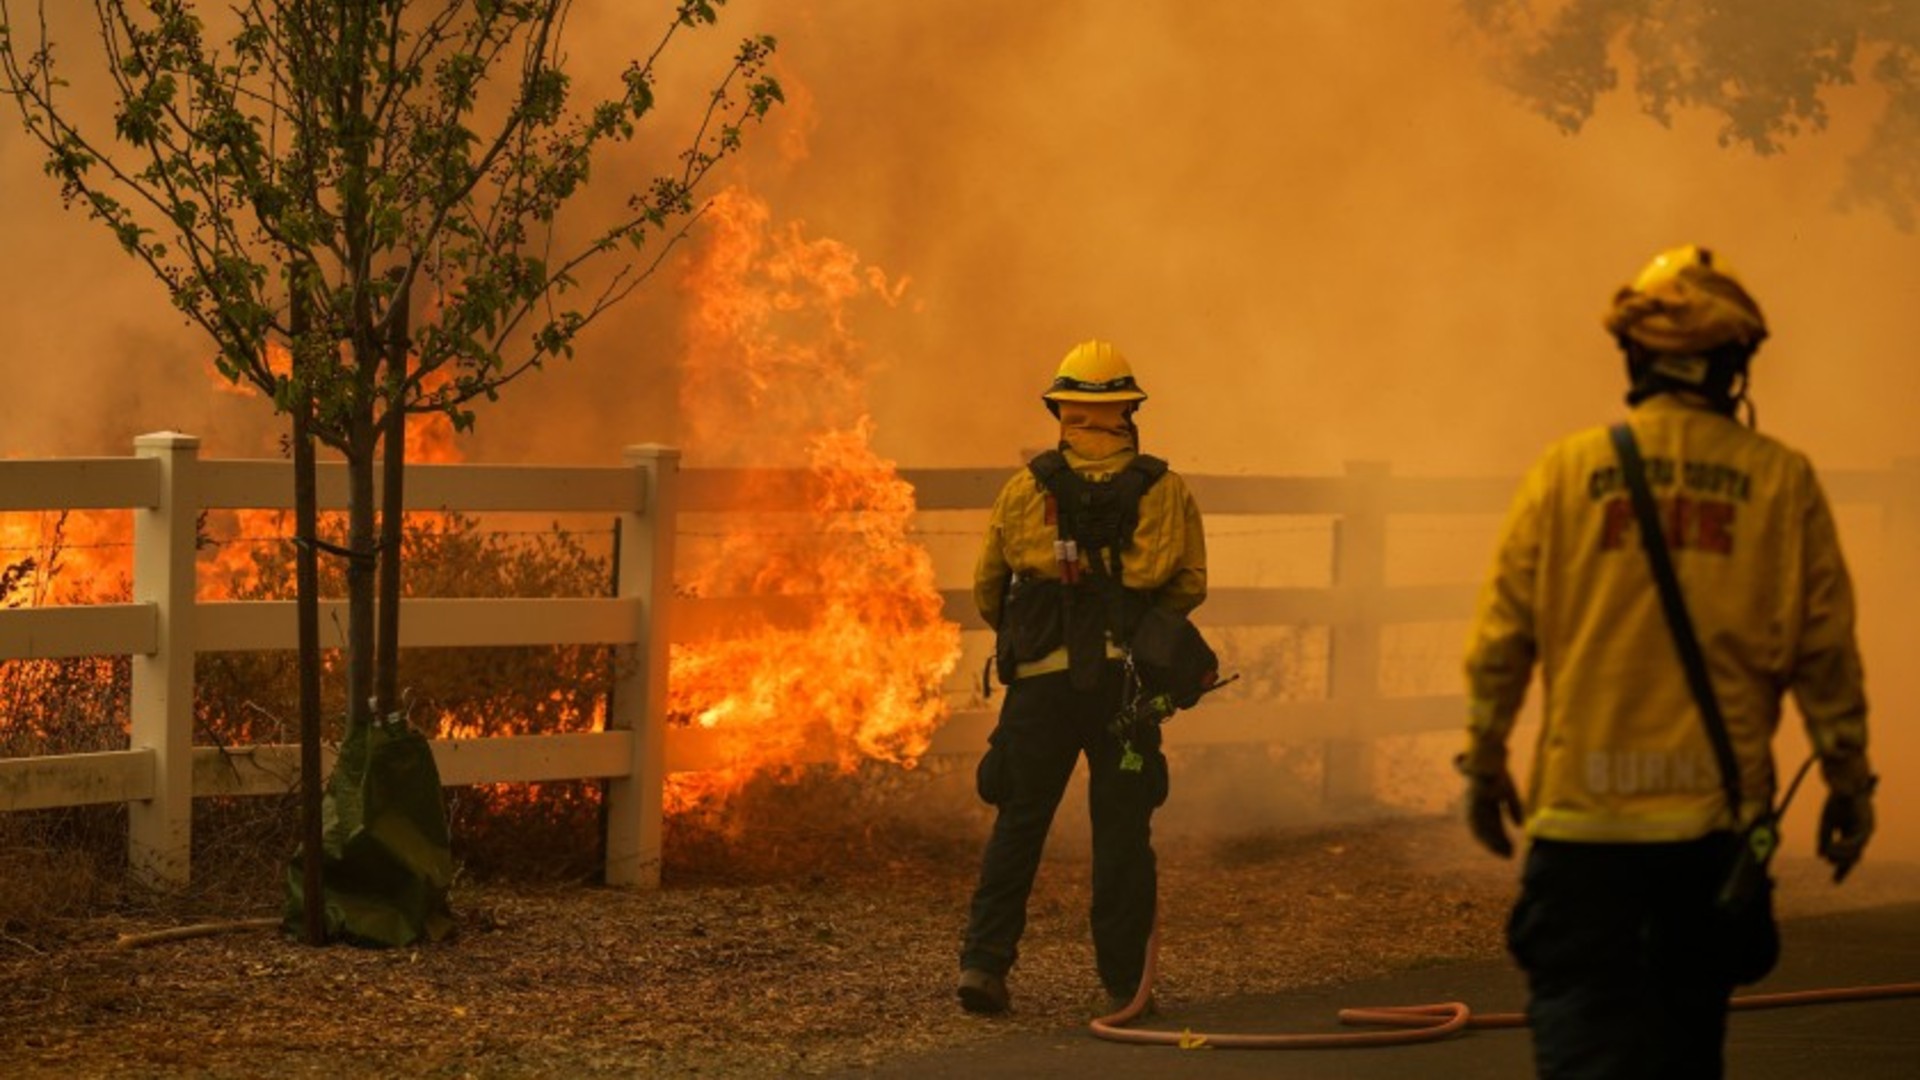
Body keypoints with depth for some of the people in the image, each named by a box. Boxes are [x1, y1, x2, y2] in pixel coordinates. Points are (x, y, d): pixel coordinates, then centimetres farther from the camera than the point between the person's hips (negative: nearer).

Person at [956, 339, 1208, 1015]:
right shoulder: (1164, 492, 0)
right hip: (1125, 682, 0)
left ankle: (985, 961, -2)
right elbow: (1190, 586, 2)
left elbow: (987, 588, 8)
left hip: (1039, 681, 0)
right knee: (1122, 833, 6)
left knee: (1018, 825, 7)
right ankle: (1124, 979, 6)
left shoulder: (1025, 490, 1)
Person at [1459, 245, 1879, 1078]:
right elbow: (1825, 651, 0)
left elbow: (1503, 636, 0)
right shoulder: (1781, 481, -2)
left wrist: (1484, 761, 13)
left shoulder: (1570, 469, -2)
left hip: (1586, 801, -1)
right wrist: (1848, 781, 11)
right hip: (1720, 803, 1)